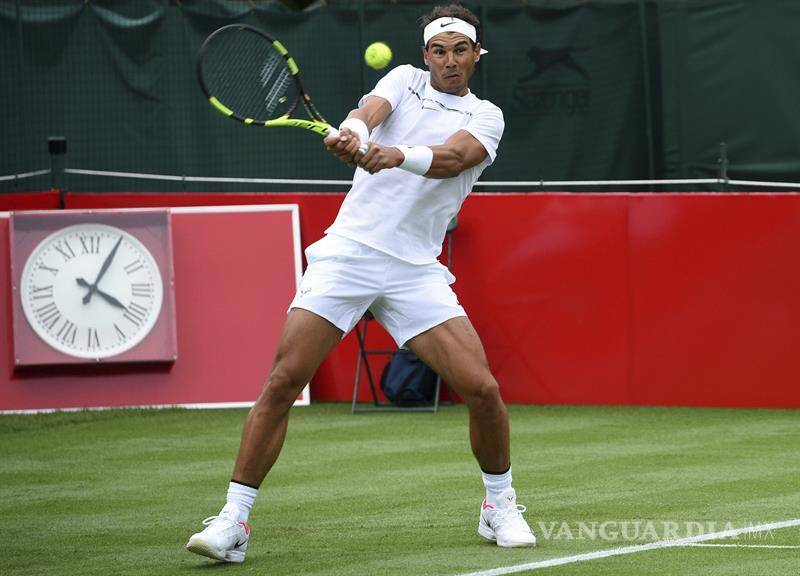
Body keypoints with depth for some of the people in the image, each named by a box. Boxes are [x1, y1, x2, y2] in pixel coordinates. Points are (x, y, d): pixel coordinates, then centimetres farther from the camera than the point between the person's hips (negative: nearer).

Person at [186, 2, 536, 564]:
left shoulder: (485, 117, 6)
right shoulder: (404, 80, 11)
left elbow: (453, 157, -16)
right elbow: (369, 111, -11)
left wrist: (399, 154, -37)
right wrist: (353, 133, -35)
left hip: (416, 270, 0)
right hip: (347, 252, 0)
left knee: (482, 389, -10)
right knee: (282, 382, -10)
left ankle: (500, 506, 15)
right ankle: (233, 521, -5)